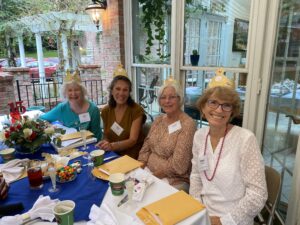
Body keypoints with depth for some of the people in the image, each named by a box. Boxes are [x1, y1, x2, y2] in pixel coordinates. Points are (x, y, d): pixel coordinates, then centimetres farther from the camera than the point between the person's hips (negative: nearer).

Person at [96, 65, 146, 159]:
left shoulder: (137, 110, -12)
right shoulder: (105, 111, 2)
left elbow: (133, 140, -17)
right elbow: (106, 136, 11)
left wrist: (112, 146, -33)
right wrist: (104, 144, -12)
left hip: (133, 156, -4)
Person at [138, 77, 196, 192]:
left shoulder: (187, 124, -15)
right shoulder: (159, 120, 6)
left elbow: (178, 165, -18)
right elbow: (146, 148, 9)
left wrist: (153, 175, -14)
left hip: (174, 181, -6)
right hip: (149, 174, 6)